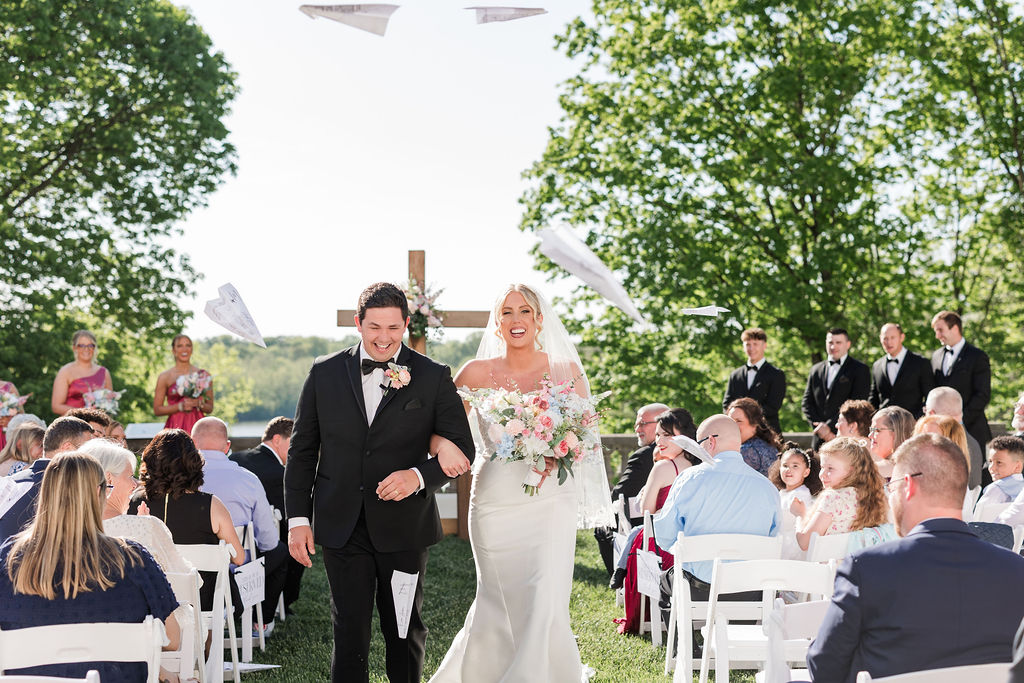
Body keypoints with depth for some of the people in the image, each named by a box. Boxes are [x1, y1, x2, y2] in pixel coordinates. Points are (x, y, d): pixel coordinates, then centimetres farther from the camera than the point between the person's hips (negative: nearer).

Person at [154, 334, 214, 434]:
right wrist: (180, 406, -9)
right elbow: (157, 409, 3)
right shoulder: (165, 377, 5)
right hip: (175, 428, -1)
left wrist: (199, 404, -6)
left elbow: (210, 409, 14)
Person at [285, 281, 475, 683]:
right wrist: (298, 518, 0)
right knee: (349, 631, 2)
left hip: (404, 528, 0)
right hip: (341, 527, 0)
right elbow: (301, 450, 6)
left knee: (405, 629, 13)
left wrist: (419, 476, -18)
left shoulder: (434, 378, -2)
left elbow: (462, 450, 0)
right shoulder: (324, 373, 1)